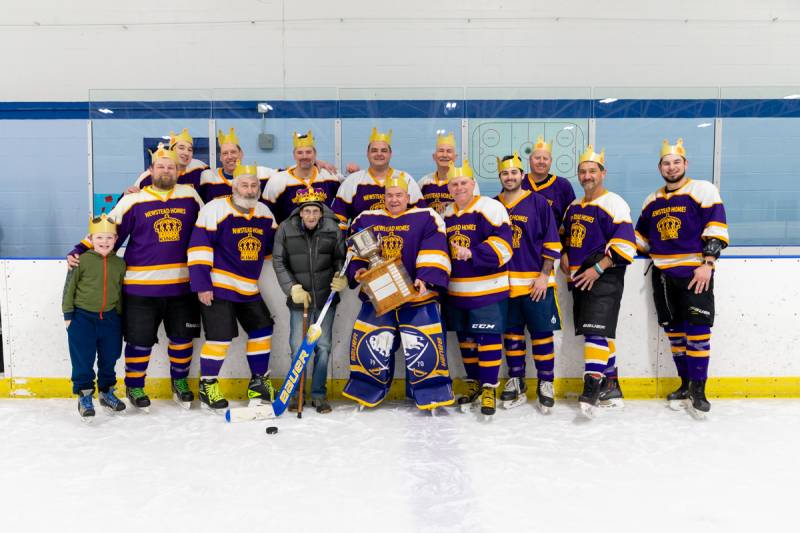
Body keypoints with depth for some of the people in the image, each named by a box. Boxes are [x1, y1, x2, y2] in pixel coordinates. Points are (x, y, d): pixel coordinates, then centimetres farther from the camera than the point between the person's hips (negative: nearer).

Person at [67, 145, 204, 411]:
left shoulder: (190, 196, 6)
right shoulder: (133, 201, -1)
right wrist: (80, 251, -11)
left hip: (182, 283, 3)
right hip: (141, 285, -2)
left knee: (182, 336, 12)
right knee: (140, 339, 5)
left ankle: (180, 382, 31)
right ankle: (134, 386, 25)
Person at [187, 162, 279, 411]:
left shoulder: (265, 214, 8)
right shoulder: (215, 209, -12)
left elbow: (273, 247, 20)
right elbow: (198, 246, -15)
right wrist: (201, 283, -18)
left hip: (249, 288, 7)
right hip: (217, 286, -7)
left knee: (262, 330, 8)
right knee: (220, 336, -8)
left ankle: (259, 382, 23)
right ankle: (207, 386, 11)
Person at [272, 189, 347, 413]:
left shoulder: (333, 229, -4)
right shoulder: (285, 229, -5)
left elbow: (341, 258, 8)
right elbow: (279, 262, 1)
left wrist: (342, 277, -11)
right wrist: (293, 288, -8)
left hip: (326, 297, 1)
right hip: (299, 297, 0)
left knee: (323, 346, 6)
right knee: (297, 347, 3)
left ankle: (319, 394, 19)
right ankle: (296, 393, 20)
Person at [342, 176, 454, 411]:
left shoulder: (426, 218, -1)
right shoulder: (366, 219, 11)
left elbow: (434, 252, -9)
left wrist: (426, 279, -21)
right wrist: (357, 270, -3)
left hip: (417, 296, -3)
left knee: (423, 345, -7)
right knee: (368, 343, 3)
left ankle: (431, 393, 10)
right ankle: (367, 391, 22)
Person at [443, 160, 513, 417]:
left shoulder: (490, 208, -9)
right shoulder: (446, 214, 13)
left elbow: (502, 245, -20)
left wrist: (473, 253, -30)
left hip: (487, 289, -7)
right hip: (456, 290, 7)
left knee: (488, 337, -5)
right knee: (465, 338, 14)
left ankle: (489, 388, 6)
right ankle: (474, 383, 29)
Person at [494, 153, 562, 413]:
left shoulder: (538, 202, -1)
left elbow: (552, 242, -3)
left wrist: (545, 275, -8)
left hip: (536, 282, -3)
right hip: (504, 282, 3)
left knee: (542, 333, 1)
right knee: (511, 333, 11)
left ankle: (545, 383, 13)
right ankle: (515, 382, 23)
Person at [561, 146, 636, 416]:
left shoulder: (614, 204, -9)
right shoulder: (574, 206, 16)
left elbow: (625, 243, -17)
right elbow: (567, 235, 29)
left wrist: (598, 268, -20)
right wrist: (565, 255, 9)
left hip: (604, 277, -8)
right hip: (579, 277, 8)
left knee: (596, 330, -17)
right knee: (596, 332, 13)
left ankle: (591, 388, -18)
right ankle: (610, 384, 24)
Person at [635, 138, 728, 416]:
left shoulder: (703, 190, -2)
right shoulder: (652, 201, 15)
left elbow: (716, 228, -9)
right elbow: (641, 236, 22)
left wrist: (707, 264, -17)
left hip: (695, 273, -5)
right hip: (663, 274, 6)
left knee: (697, 331, -8)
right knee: (674, 331, 9)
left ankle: (698, 390, 1)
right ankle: (685, 384, 21)